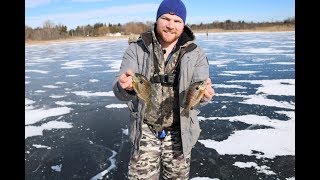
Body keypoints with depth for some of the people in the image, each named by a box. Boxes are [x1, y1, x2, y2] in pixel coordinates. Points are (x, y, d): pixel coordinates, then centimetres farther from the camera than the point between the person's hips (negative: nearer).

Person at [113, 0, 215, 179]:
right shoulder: (136, 49, -7)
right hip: (145, 130, 0)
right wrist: (125, 86, -38)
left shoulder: (195, 54, -6)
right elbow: (120, 92, -13)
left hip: (179, 132, 1)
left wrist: (203, 93, -36)